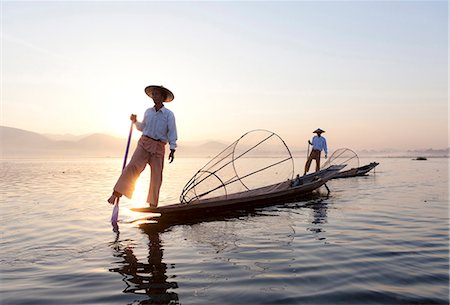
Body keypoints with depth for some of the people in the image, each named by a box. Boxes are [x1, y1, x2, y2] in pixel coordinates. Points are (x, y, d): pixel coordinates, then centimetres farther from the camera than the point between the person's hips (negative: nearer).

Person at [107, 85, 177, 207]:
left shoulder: (169, 114, 1)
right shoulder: (148, 112, 14)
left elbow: (172, 133, -3)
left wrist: (172, 150, -11)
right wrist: (135, 122, 10)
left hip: (158, 147, -2)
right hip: (144, 142, 2)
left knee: (156, 176, -1)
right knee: (133, 166, -17)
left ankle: (152, 204, 8)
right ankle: (116, 194, -21)